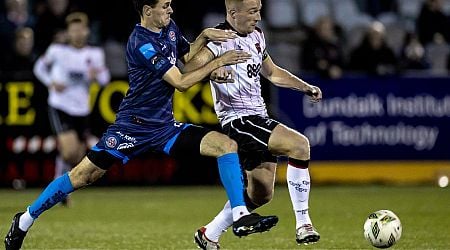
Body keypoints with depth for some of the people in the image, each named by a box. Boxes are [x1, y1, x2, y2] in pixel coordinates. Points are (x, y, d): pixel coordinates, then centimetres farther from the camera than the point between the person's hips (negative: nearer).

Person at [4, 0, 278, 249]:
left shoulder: (170, 27, 6)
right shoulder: (141, 43, -20)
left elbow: (186, 55, 24)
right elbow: (181, 82, -20)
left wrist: (205, 35, 5)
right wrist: (218, 62, -15)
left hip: (165, 126, 7)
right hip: (133, 126, -7)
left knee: (227, 144, -8)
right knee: (84, 175, -8)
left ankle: (241, 217, -11)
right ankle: (25, 220, 9)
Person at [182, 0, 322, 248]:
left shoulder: (256, 35, 13)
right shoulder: (221, 39, -14)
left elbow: (272, 72, 27)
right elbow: (188, 69, -27)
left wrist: (305, 87, 17)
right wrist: (212, 70, -45)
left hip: (258, 119, 9)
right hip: (238, 120, -9)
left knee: (261, 194, 12)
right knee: (300, 144, -25)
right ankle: (303, 224, -21)